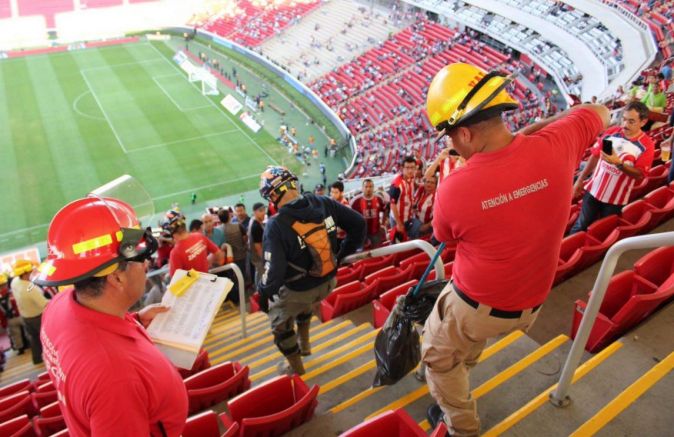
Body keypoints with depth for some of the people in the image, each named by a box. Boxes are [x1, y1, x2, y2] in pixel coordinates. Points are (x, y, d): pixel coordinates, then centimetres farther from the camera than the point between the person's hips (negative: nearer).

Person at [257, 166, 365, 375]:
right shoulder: (323, 203, -14)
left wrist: (263, 293, -9)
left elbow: (274, 270, -28)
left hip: (298, 290, -5)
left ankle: (296, 368, 43)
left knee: (281, 325, 25)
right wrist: (344, 252, 7)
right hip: (328, 282, 6)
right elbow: (358, 223, -5)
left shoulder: (276, 225, -28)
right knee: (304, 304, 39)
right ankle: (304, 344, 56)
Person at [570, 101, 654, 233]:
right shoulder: (611, 132, -7)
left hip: (616, 198, -2)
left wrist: (618, 163, -31)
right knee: (581, 225, 12)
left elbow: (639, 174, -15)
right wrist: (580, 180, 4)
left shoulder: (646, 145, -14)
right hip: (594, 190, 2)